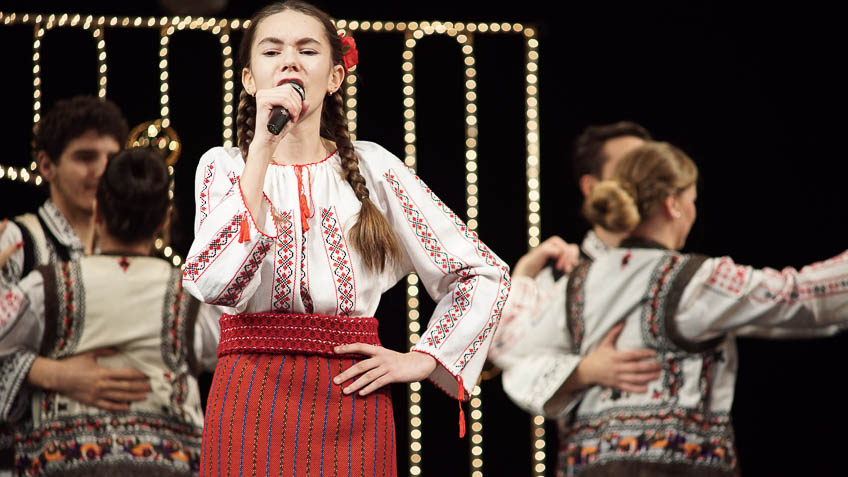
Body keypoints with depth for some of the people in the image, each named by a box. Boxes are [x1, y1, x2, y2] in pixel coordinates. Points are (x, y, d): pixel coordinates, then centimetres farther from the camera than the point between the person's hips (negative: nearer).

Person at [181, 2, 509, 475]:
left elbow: (487, 273, 10)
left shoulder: (372, 167, 6)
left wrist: (421, 360, 1)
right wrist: (262, 147, -16)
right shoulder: (223, 166, 5)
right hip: (251, 398, 0)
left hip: (350, 402, 1)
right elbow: (214, 283, -15)